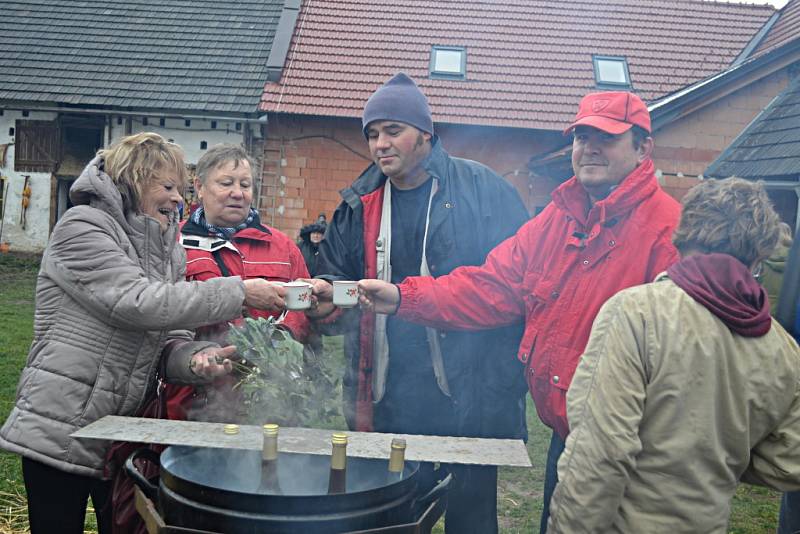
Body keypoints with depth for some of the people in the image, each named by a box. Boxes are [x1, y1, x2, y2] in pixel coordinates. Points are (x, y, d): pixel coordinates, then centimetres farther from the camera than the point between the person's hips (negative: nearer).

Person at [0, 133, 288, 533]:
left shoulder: (165, 249, 10)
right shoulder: (82, 228, -12)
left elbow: (164, 340, 5)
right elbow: (137, 303, -25)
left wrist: (196, 358, -19)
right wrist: (239, 293, -24)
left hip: (126, 432, 6)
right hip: (62, 430, -6)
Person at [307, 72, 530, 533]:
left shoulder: (483, 190, -3)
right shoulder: (359, 205, 9)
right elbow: (337, 276, 16)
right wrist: (328, 296, -10)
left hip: (469, 401, -3)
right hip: (386, 403, 4)